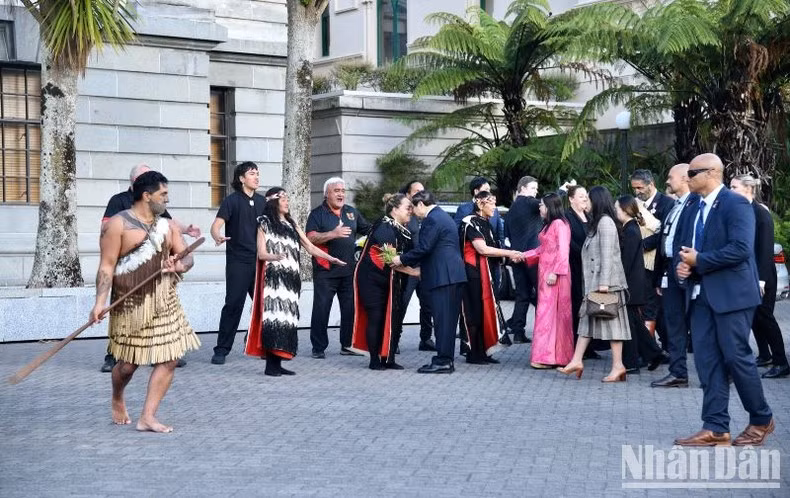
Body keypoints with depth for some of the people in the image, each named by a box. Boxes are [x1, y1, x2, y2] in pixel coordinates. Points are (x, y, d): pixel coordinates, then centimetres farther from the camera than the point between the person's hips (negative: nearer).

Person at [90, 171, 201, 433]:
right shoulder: (118, 224, -7)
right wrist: (100, 301, -19)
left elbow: (187, 256, 10)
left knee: (169, 359, -3)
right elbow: (106, 266, -10)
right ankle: (117, 399, 36)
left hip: (165, 303, 5)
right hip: (132, 304, -5)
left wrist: (180, 265, -14)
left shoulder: (167, 225, 12)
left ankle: (148, 417, 4)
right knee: (128, 364, 3)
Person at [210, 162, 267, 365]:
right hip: (238, 262, -5)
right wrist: (218, 237, -33)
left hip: (260, 261, 5)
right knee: (233, 304, -7)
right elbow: (216, 225, -12)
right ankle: (221, 350, -1)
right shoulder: (232, 200, -2)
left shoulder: (262, 202, 13)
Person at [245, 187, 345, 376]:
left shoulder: (292, 225, 20)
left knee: (287, 317, 2)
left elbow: (310, 247, 16)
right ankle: (270, 364, -14)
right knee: (273, 317, -13)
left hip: (290, 278, 6)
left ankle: (278, 362, 4)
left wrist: (331, 258, 5)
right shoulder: (265, 223, 4)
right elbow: (261, 253, -4)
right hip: (273, 278, -6)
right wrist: (275, 257, -25)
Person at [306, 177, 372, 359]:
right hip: (325, 270, -5)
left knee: (351, 309, 6)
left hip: (349, 269, 5)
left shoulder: (352, 212, 15)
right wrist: (333, 234, -22)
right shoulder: (318, 214, -1)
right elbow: (311, 238, -13)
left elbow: (369, 230, 23)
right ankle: (318, 347, 4)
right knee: (321, 309, -3)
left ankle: (348, 345, 16)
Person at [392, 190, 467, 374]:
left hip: (443, 276, -10)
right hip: (454, 275, 10)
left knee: (442, 319, -8)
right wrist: (410, 263, 24)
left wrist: (402, 260, -3)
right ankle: (446, 360, 14)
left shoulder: (432, 219, -11)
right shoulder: (443, 217, 22)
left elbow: (424, 248, -16)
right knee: (448, 319, 11)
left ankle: (442, 362, -7)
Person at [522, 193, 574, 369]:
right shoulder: (549, 225, 18)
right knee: (546, 311, 8)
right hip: (545, 272, 9)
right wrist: (523, 256, 17)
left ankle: (547, 357, -7)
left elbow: (563, 250, -17)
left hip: (554, 274, -9)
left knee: (549, 311, -8)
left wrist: (555, 272, -22)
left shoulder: (559, 224, -10)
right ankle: (552, 355, 11)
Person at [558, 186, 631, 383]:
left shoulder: (605, 222, -12)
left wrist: (604, 282, -22)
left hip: (605, 282, -10)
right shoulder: (597, 222, 18)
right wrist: (599, 282, 16)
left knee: (610, 320, -6)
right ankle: (577, 361, 9)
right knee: (587, 319, 8)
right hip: (594, 282, 10)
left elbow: (607, 254, -18)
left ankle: (618, 366, -3)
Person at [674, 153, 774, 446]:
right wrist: (681, 265, -2)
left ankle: (761, 420, 14)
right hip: (701, 296, 8)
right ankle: (715, 428, 7)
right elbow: (684, 247, 21)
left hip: (731, 295, -8)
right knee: (707, 362, 4)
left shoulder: (735, 204, -10)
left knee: (736, 357, -3)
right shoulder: (695, 210, 16)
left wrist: (699, 261, -17)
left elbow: (740, 248, -21)